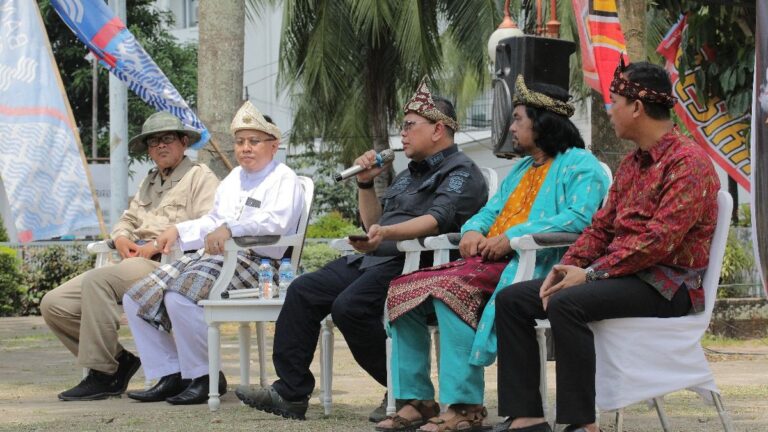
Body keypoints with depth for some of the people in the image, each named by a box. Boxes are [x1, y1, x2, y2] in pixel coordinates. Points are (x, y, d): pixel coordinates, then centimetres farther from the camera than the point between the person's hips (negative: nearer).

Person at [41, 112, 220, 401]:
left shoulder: (201, 177, 2)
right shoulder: (150, 182, 29)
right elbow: (128, 219, 32)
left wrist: (158, 245, -15)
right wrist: (121, 238, 7)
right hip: (133, 264, 9)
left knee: (97, 280, -35)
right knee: (54, 305, -5)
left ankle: (102, 375, -29)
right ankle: (118, 359, 0)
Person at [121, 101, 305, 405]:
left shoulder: (283, 180, -1)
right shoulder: (233, 179, 27)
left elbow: (277, 221, -20)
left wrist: (231, 228, -32)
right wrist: (179, 230, 19)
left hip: (253, 262, -9)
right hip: (213, 256, 9)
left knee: (180, 295, -33)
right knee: (136, 298, -4)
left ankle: (204, 377, -19)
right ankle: (170, 376, -2)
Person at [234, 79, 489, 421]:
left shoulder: (461, 173, -4)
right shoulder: (411, 173, 27)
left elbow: (438, 219, -24)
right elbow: (374, 224, 32)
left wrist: (387, 233, -39)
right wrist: (365, 184, 17)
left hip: (413, 263, -10)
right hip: (373, 260, 10)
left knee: (350, 306, -30)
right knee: (304, 291, -2)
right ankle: (290, 392, -5)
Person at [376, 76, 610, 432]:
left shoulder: (579, 165, 1)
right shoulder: (521, 169, 31)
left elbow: (578, 217, -16)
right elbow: (491, 211, 30)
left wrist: (513, 236, -20)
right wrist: (473, 230, 3)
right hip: (489, 262, 9)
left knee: (448, 290, -34)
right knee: (404, 289, -6)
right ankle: (414, 399, -6)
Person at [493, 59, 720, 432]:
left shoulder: (688, 161, -12)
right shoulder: (631, 164, 19)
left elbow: (660, 240, -21)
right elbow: (601, 226, 18)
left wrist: (591, 273, -20)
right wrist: (568, 266, -1)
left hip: (668, 285, -10)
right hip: (623, 275, 10)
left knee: (565, 304, -33)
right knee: (512, 299, -1)